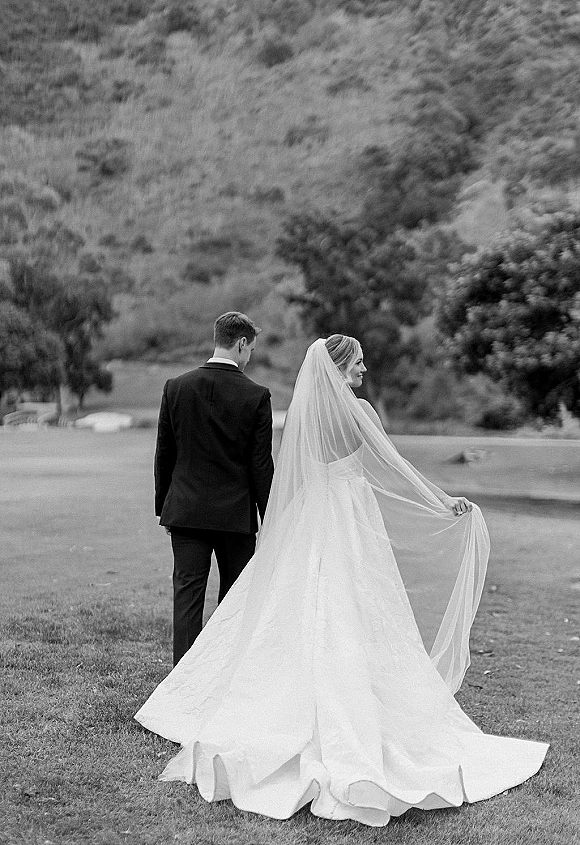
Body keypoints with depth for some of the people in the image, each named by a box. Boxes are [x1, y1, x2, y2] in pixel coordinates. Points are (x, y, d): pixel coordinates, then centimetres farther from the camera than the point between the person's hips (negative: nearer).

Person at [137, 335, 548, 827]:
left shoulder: (299, 410, 6)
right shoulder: (356, 411, -10)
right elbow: (394, 468, -6)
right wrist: (445, 504, 3)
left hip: (303, 530, 6)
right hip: (352, 525, -6)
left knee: (299, 624, 10)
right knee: (355, 628, 0)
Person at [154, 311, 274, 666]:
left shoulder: (176, 387, 0)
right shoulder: (256, 396, -9)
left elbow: (163, 454, 5)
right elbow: (261, 464, -7)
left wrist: (163, 507, 15)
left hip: (185, 510, 2)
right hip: (237, 513, -2)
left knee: (187, 594, 3)